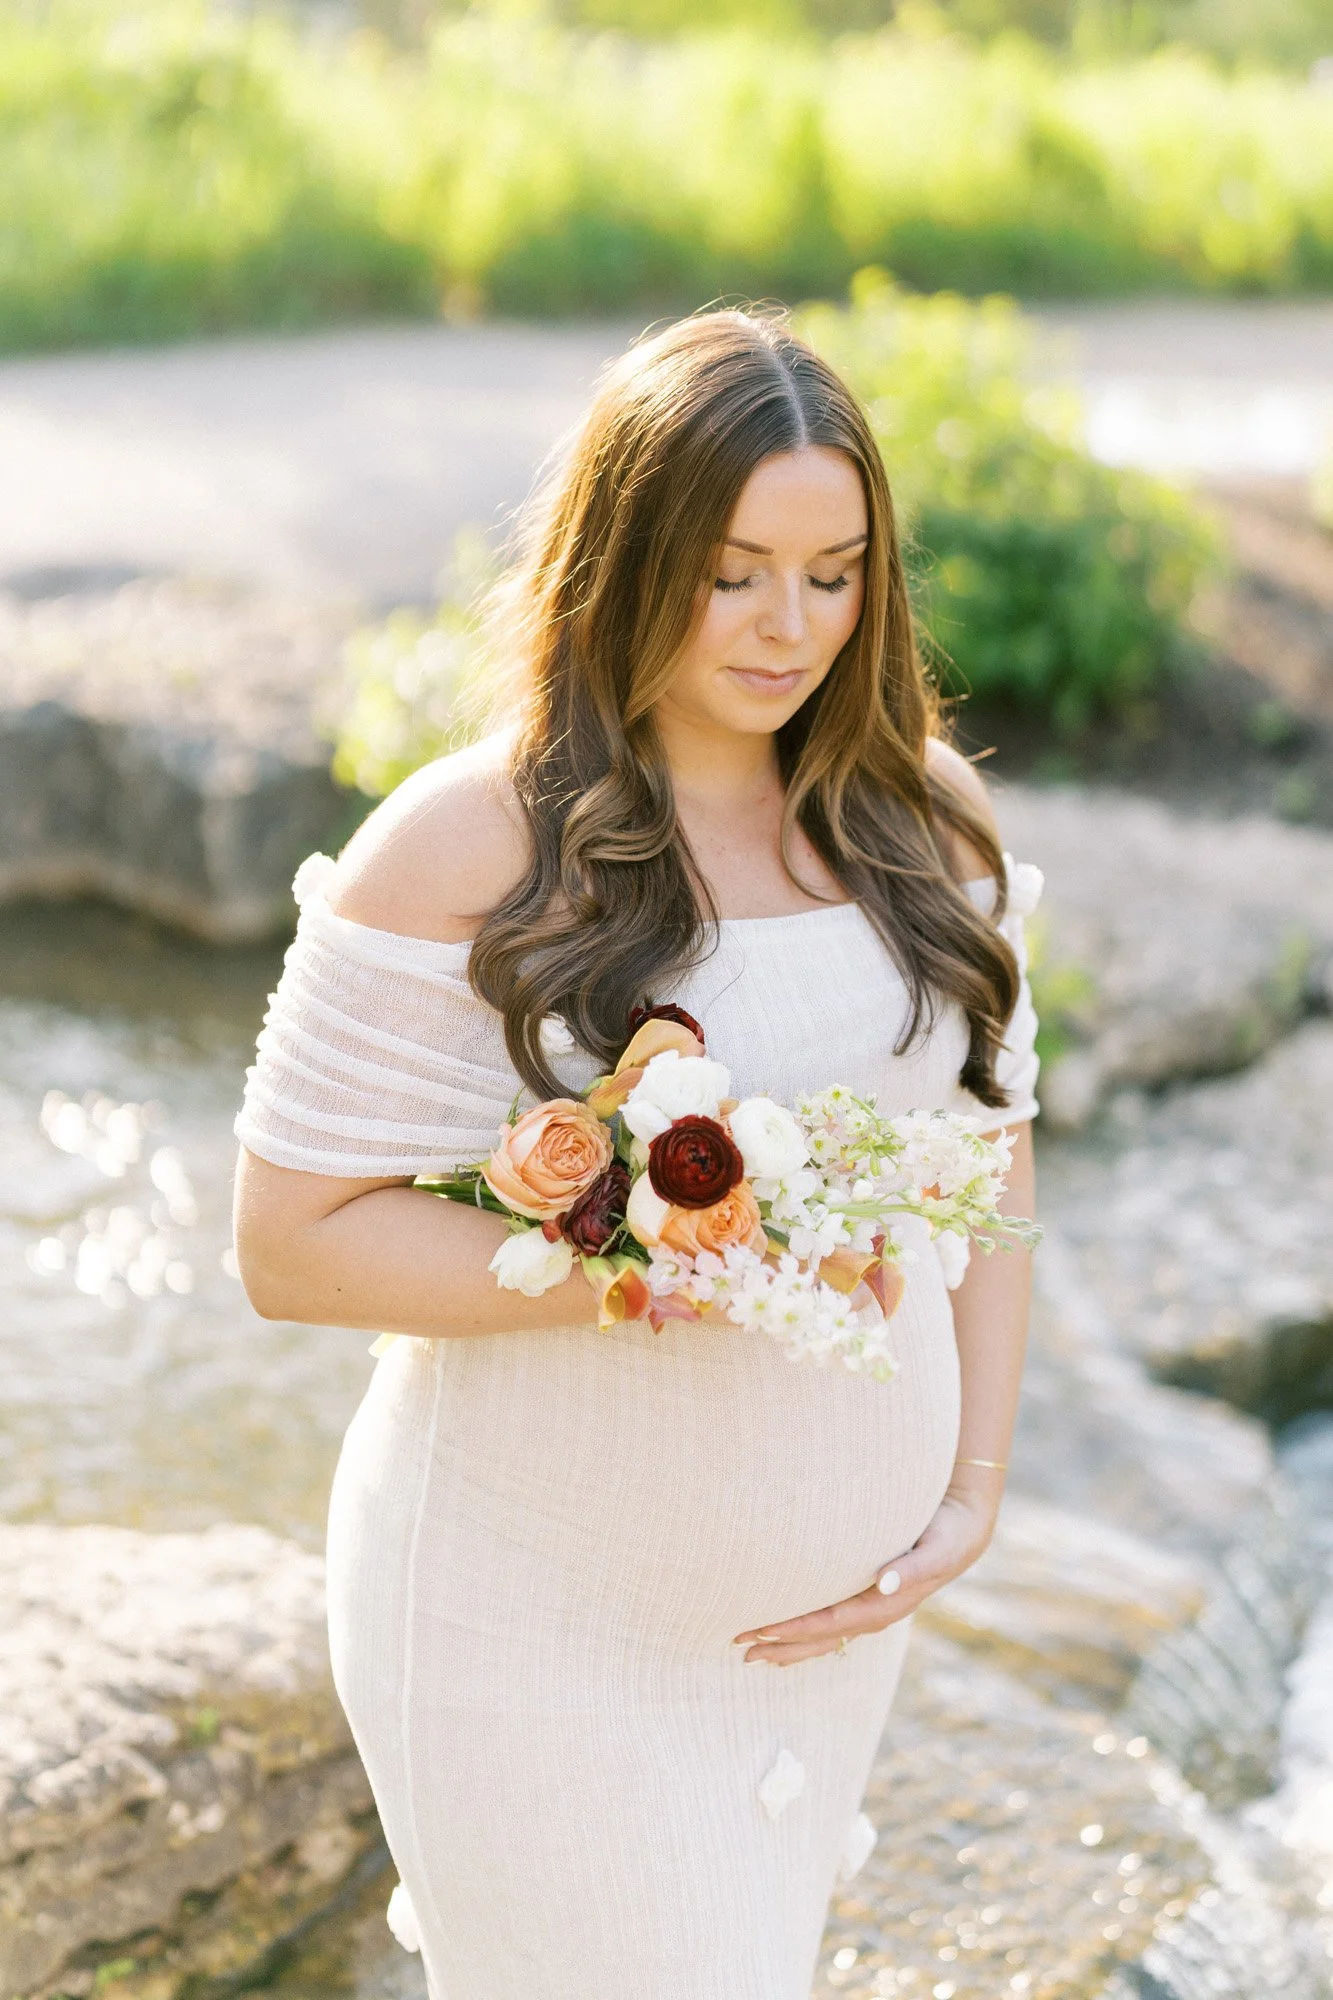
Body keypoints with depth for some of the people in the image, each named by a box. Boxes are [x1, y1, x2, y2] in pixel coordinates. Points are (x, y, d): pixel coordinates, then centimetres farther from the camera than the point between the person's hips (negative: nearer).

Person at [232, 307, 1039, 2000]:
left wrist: (973, 1484, -1)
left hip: (825, 1600, 6)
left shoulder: (918, 816, -1)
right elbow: (292, 1242, -16)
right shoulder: (469, 849, -16)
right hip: (543, 1611, -5)